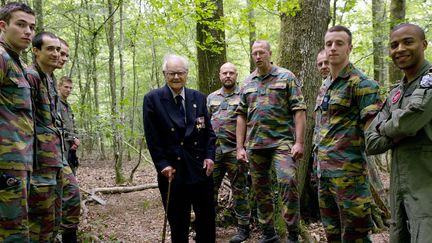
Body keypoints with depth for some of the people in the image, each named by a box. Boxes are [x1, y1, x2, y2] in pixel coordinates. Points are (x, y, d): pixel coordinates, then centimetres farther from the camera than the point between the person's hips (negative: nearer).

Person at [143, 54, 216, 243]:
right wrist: (162, 164, -11)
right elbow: (152, 137, -5)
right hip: (172, 170, -3)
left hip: (201, 167, 3)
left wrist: (210, 156, -2)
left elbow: (209, 131, 10)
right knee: (178, 224, 8)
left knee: (207, 218, 11)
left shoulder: (199, 98, 8)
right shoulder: (152, 99, -3)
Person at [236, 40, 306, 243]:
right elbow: (241, 116, 13)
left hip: (282, 141, -4)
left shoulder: (286, 77, 1)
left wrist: (299, 142, -13)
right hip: (255, 144, 5)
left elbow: (299, 110, -5)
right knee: (260, 190, 10)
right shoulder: (247, 83, 13)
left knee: (287, 182, -18)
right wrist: (240, 147, 6)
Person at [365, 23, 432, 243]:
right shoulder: (394, 95, 13)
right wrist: (397, 134, -11)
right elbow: (371, 144, 8)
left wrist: (385, 128, -3)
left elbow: (408, 120, -24)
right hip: (399, 188, 7)